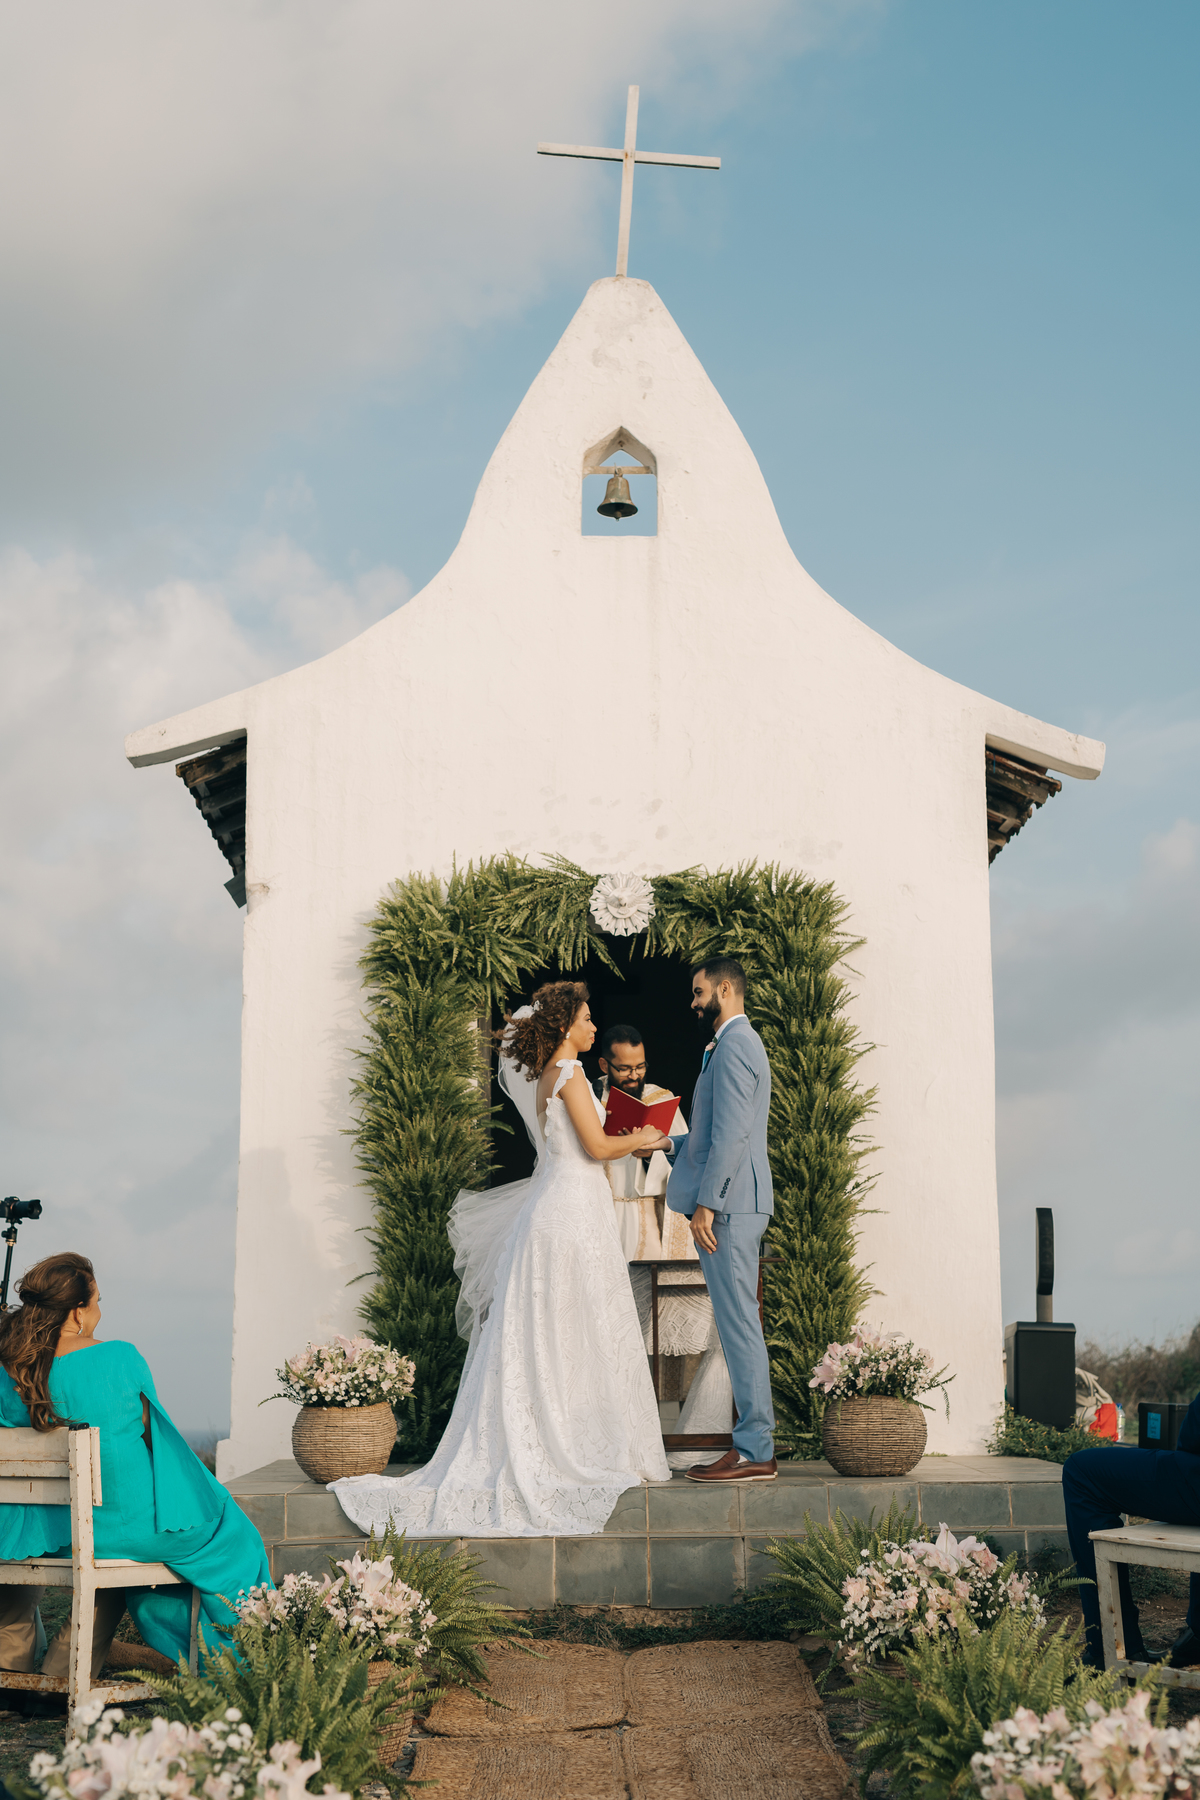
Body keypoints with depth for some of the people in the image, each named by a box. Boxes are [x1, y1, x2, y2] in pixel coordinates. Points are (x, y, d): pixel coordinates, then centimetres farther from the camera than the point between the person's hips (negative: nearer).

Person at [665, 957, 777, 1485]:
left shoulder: (734, 1044, -11)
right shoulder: (737, 1042, 22)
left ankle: (754, 1452, -6)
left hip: (728, 1205, -11)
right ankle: (753, 1444, 13)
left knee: (738, 1323, -8)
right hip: (732, 1205, 11)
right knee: (737, 1324, 10)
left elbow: (732, 1132, -20)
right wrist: (668, 1143, 23)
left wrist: (706, 1203, -22)